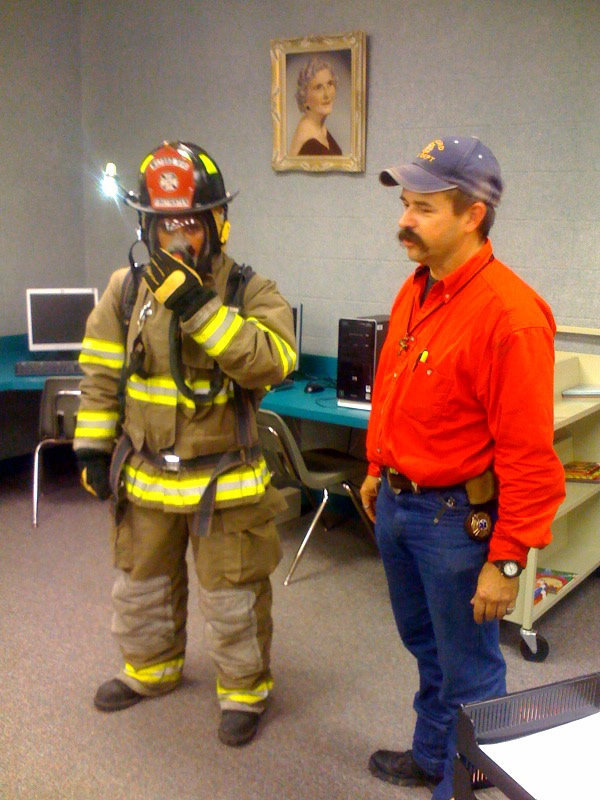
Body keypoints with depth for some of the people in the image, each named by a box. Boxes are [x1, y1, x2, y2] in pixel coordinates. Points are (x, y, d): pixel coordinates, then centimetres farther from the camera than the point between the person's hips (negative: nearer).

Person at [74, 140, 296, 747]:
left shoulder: (250, 293, -11)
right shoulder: (126, 291, 0)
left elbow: (273, 361, -29)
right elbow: (101, 375, 7)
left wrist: (200, 307, -33)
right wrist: (92, 447, 6)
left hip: (224, 483, -4)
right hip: (145, 475, 4)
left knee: (231, 599, 9)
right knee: (141, 586, 23)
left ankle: (244, 690, 33)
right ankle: (150, 668, 50)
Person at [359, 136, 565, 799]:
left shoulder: (510, 315, -23)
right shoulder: (415, 291, 3)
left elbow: (528, 456, -22)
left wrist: (507, 562, -19)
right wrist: (378, 469, 21)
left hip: (456, 519, -8)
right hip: (397, 504, 8)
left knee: (467, 672, 11)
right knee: (425, 647, 26)